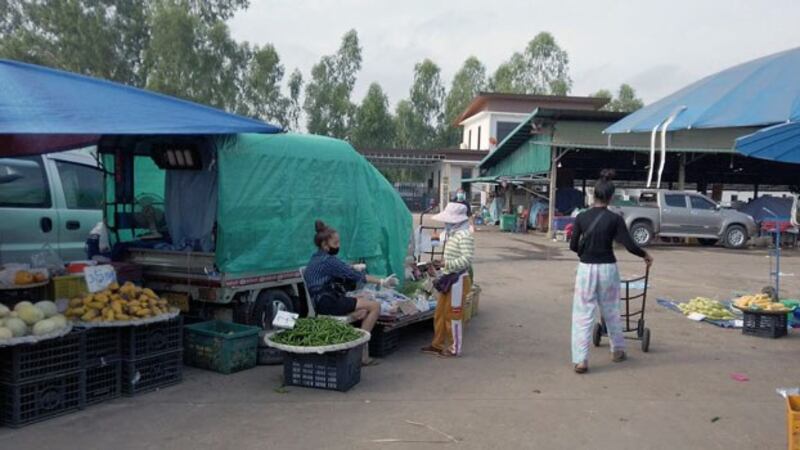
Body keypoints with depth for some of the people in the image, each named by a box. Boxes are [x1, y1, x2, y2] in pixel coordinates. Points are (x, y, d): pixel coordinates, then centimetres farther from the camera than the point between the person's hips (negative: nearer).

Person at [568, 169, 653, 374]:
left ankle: (580, 360, -4)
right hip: (608, 269, 0)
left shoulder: (581, 217, -3)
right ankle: (618, 350, 36)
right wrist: (645, 255, 10)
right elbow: (629, 245, -9)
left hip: (586, 269, 0)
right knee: (611, 311, 19)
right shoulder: (615, 219, -7)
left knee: (583, 315, 2)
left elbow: (573, 246, 2)